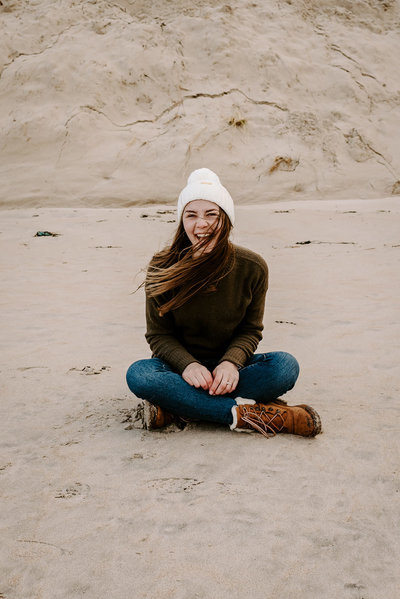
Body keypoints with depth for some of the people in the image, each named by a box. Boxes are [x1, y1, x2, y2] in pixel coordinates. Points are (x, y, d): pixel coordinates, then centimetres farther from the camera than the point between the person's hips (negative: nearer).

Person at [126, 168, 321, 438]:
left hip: (228, 370, 1)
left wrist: (231, 362, -22)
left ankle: (178, 409, -25)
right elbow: (159, 334, -5)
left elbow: (251, 330, 0)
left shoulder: (252, 267, -8)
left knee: (285, 365, -26)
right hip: (181, 364, -1)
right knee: (138, 375, -32)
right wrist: (187, 365, -26)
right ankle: (245, 413, -30)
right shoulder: (163, 268, -10)